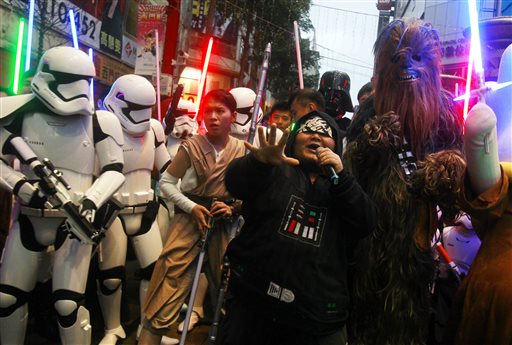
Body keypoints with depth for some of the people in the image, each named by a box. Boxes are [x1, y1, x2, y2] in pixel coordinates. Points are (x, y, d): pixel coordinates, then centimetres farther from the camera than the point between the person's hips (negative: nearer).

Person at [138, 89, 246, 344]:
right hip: (190, 217, -3)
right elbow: (166, 182, -3)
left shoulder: (242, 151, -1)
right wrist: (191, 207, -14)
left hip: (224, 222, 3)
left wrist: (232, 208, -12)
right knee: (169, 281, -8)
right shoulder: (191, 147, -8)